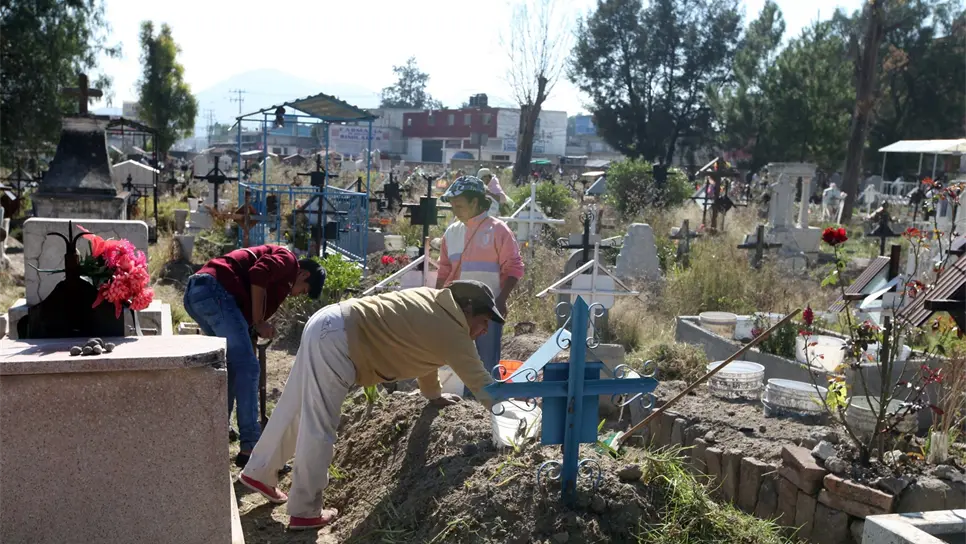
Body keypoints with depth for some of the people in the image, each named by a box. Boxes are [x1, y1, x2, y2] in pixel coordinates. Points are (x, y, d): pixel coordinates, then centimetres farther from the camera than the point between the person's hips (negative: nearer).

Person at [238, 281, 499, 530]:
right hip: (337, 339, -10)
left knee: (294, 411, 22)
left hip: (328, 326, 10)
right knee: (318, 427, 0)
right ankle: (304, 512, 11)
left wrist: (434, 394, 38)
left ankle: (258, 473, 39)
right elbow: (480, 383, -6)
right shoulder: (452, 332, -11)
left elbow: (422, 354, 29)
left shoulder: (434, 302, 15)